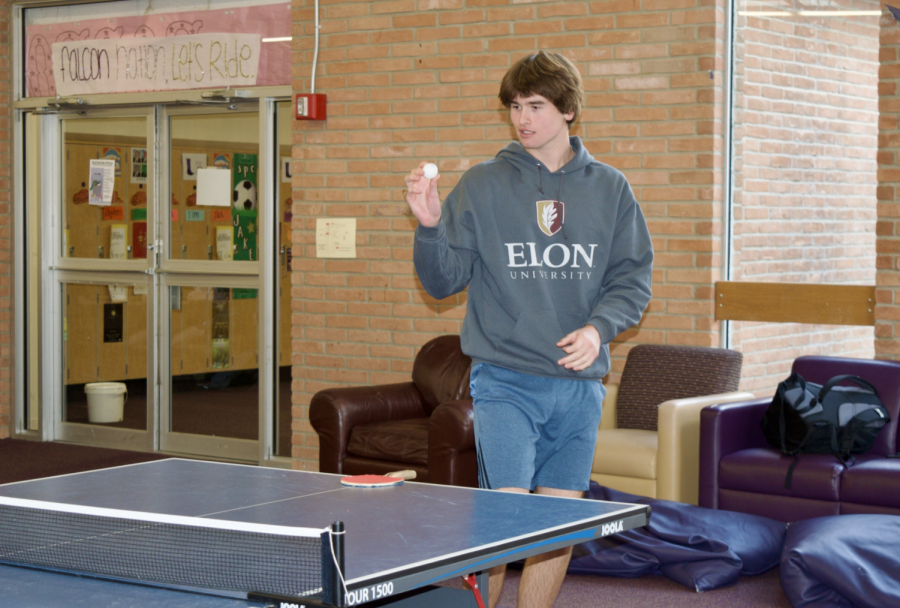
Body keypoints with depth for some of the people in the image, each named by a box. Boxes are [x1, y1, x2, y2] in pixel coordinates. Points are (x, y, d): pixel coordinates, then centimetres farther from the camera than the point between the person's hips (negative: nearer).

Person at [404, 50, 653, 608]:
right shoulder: (481, 186, 2)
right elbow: (444, 281, 1)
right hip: (505, 380, -3)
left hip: (580, 384, 3)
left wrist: (598, 328, -10)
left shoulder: (610, 189, 8)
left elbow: (634, 278, 8)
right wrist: (430, 227, -17)